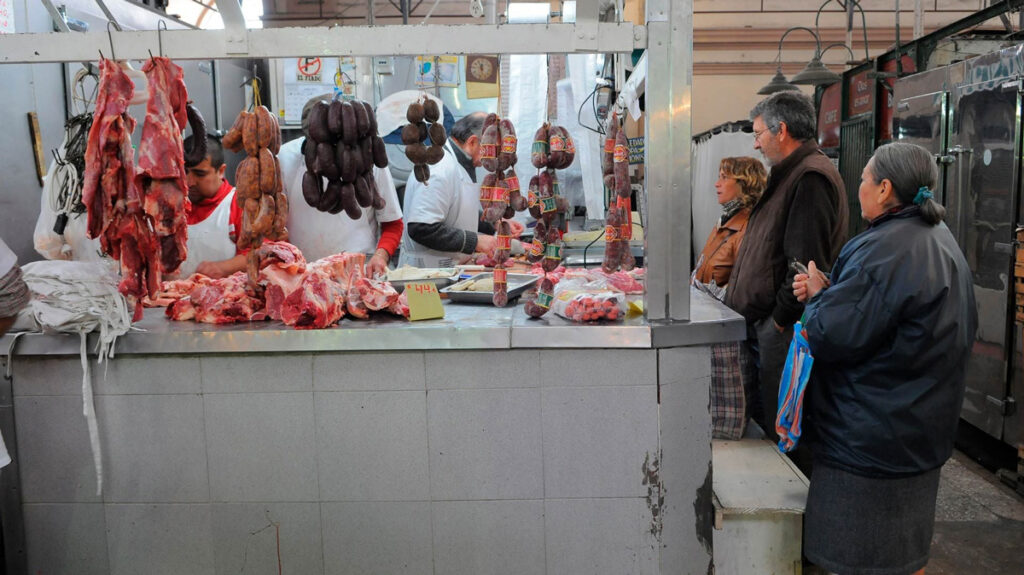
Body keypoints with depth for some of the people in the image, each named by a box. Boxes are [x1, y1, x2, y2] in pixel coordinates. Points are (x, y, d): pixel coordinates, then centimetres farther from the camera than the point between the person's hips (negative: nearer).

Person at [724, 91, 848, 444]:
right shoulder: (793, 173, 19)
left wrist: (779, 320, -15)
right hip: (764, 326, 10)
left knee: (780, 429, -1)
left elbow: (805, 263, -23)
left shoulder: (811, 177, -15)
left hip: (783, 331, -10)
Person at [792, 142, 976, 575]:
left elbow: (831, 338, -25)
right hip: (922, 436, 10)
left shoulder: (883, 250, -23)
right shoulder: (943, 242, 10)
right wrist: (829, 293, 2)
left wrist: (819, 295, -5)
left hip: (870, 441, -10)